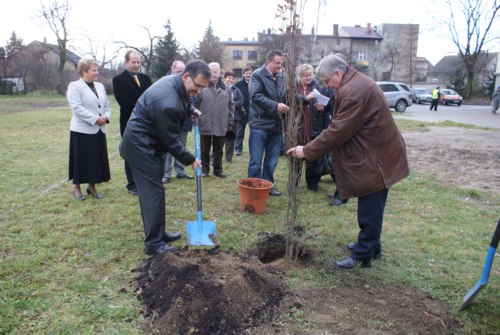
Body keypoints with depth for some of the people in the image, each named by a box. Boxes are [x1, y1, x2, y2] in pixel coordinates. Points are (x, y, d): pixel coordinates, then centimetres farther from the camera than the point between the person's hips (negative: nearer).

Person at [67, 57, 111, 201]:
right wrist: (95, 119, -21)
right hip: (82, 130, -6)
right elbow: (77, 108, -18)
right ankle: (76, 187, 16)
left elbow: (107, 104, 14)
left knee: (97, 159, 9)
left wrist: (106, 117, -6)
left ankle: (92, 186, 21)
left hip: (99, 130, 6)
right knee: (81, 159, 1)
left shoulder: (100, 86, 14)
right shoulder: (74, 86, -8)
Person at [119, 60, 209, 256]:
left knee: (150, 192, 15)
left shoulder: (175, 82, -2)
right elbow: (171, 141, -21)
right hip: (141, 148, -10)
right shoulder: (168, 103, -31)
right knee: (153, 193, -5)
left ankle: (157, 234, 27)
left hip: (144, 144, 10)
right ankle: (154, 244, 5)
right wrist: (191, 160, -10)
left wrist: (191, 110, 9)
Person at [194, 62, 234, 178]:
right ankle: (205, 169, 24)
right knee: (204, 150, 10)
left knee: (219, 151, 12)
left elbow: (231, 106, 11)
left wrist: (230, 121, 8)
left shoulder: (226, 88, 6)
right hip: (205, 125, -2)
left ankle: (218, 170, 25)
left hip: (221, 126, 2)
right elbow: (195, 104, 0)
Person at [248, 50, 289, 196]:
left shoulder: (281, 77, 10)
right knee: (256, 160, 0)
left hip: (276, 124, 6)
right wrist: (275, 106, -24)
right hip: (259, 123, -6)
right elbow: (256, 96, -19)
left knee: (272, 159, 13)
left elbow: (285, 96, 16)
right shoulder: (257, 75, -7)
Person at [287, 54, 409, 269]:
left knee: (369, 210, -1)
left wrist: (307, 151, -17)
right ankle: (371, 245, 34)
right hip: (374, 154, 11)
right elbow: (342, 127, 14)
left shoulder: (353, 91, -22)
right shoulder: (356, 83, 12)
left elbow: (337, 131, -24)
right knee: (370, 208, 20)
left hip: (375, 159, -11)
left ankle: (363, 255, 10)